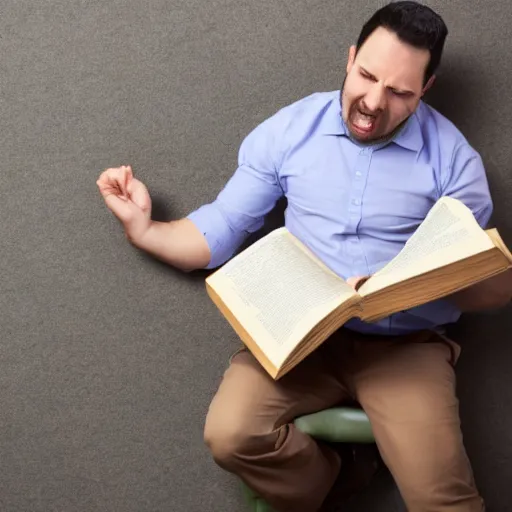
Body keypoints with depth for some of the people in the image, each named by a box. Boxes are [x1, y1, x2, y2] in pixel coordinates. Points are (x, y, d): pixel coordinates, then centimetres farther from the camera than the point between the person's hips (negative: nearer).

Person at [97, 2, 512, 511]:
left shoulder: (452, 156, -3)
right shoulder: (289, 130, 0)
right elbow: (217, 233, 5)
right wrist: (143, 228, -11)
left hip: (404, 344, -2)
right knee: (230, 434, -23)